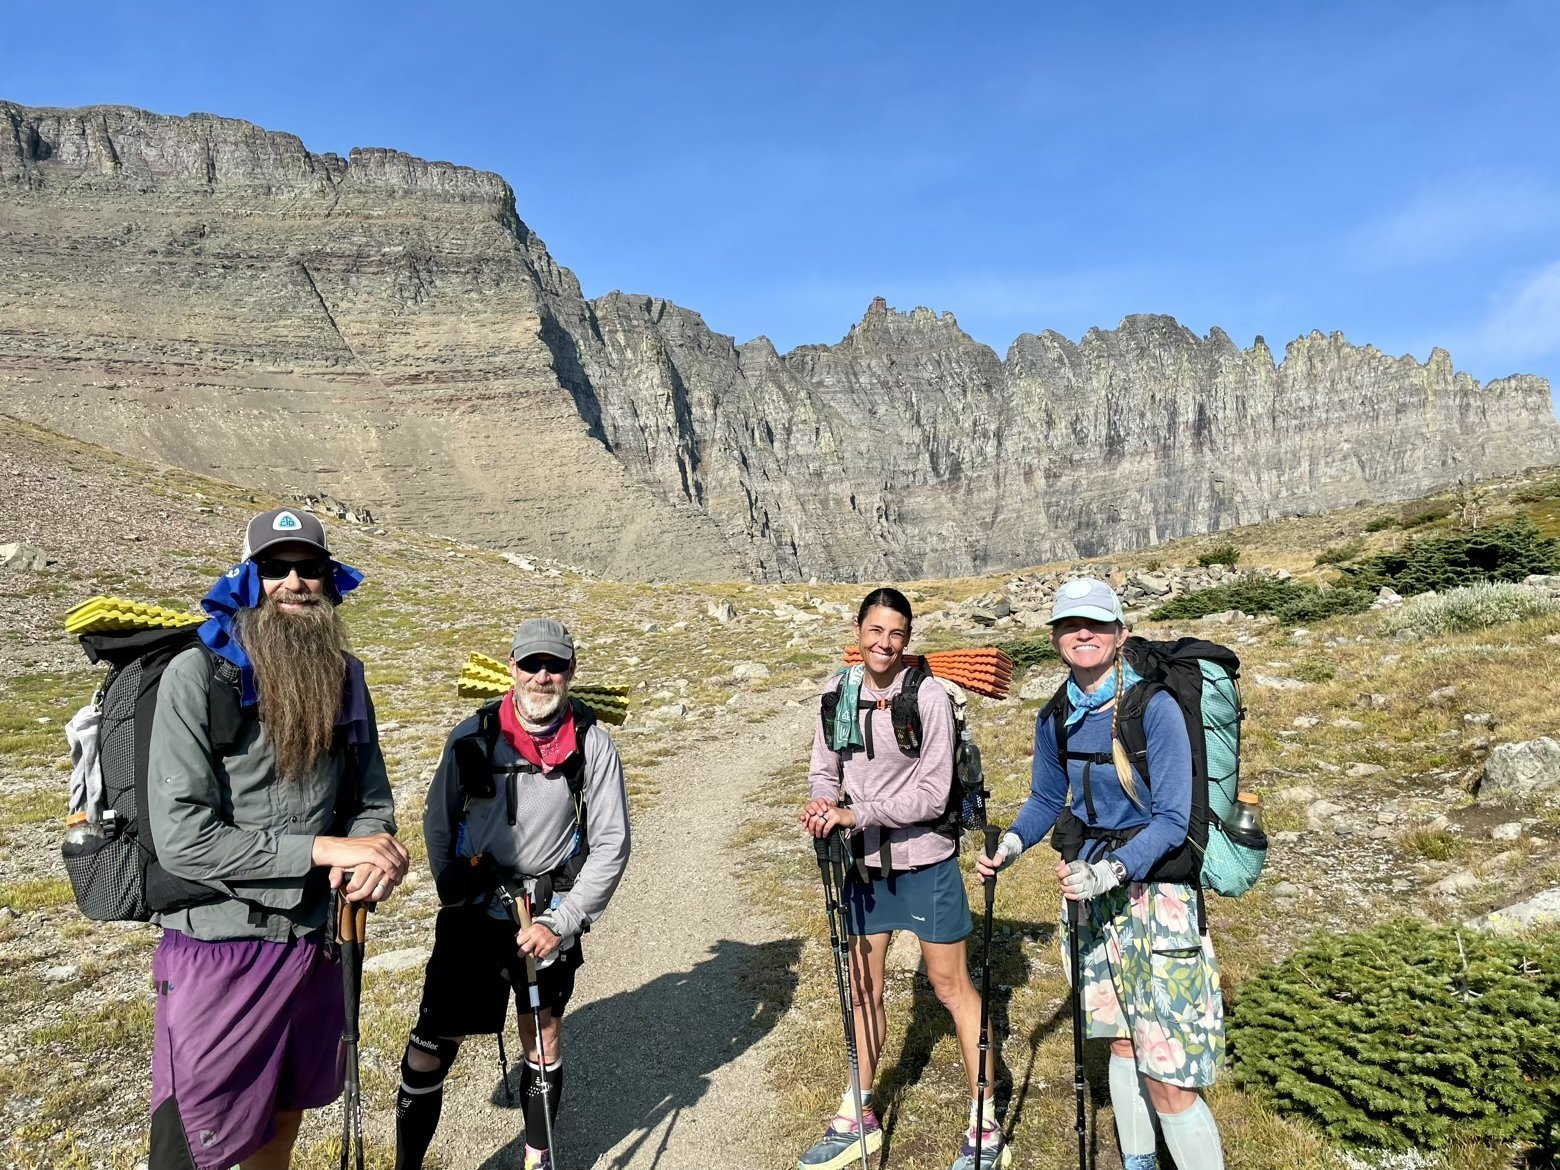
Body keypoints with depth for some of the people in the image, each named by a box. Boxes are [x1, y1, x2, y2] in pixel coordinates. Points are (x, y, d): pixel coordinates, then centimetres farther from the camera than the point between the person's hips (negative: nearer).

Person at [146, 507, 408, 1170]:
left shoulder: (344, 676, 3)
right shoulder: (197, 676, -14)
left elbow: (371, 800, 7)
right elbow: (182, 840, -20)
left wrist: (368, 857, -14)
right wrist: (321, 848, -21)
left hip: (315, 942, 5)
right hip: (220, 948, -5)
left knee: (285, 1115, 24)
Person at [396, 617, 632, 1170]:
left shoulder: (593, 743, -10)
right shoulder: (473, 735, -8)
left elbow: (612, 844, -8)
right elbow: (438, 822, 5)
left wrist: (561, 922, -14)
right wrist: (456, 900, 0)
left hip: (551, 913, 0)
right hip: (473, 911, 0)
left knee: (543, 1037, 14)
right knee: (432, 1042, -1)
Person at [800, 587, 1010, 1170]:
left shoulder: (929, 698, -16)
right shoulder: (837, 693, -2)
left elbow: (932, 794, -18)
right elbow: (824, 770, 5)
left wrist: (858, 814, -24)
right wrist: (824, 805, -17)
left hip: (924, 861, -4)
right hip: (865, 862, 5)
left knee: (951, 986, 7)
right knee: (863, 986, 16)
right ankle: (858, 1114, 34)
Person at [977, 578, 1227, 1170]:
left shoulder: (1154, 707, -18)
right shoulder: (1055, 719, 1)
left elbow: (1172, 820, -19)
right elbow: (1047, 799, 13)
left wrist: (1110, 871, -31)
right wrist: (1011, 842, -4)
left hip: (1155, 886, -6)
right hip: (1095, 888, 6)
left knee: (1166, 1078, -5)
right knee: (1123, 1042, 20)